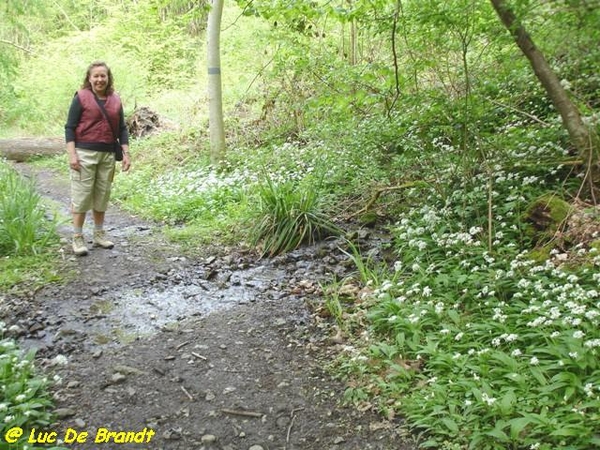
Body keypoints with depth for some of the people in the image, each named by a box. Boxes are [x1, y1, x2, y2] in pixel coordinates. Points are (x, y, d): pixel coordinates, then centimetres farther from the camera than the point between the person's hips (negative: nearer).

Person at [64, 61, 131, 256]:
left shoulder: (115, 100, 9)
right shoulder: (81, 97, -4)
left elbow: (121, 129, 13)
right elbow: (70, 127, -4)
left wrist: (126, 154, 5)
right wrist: (72, 154, -13)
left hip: (108, 154, 4)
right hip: (85, 153, -4)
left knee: (102, 195, 11)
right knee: (82, 195, -2)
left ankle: (99, 235, 23)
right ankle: (77, 238, 5)